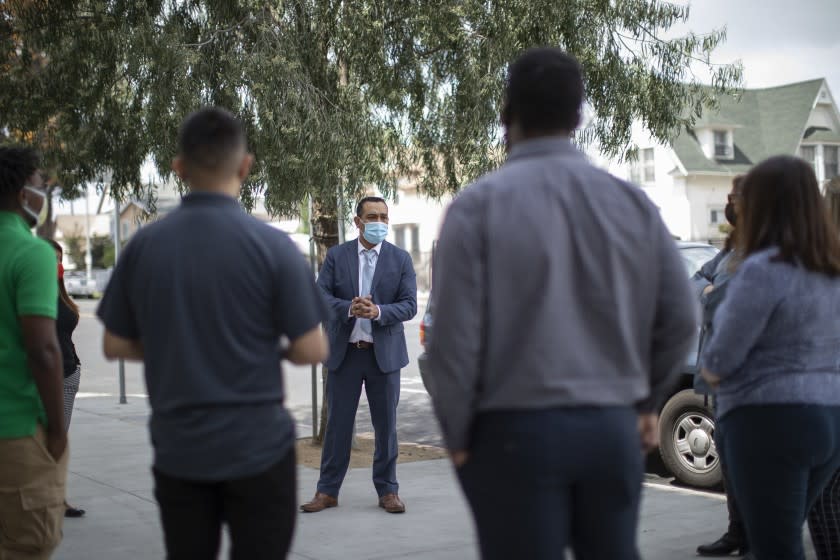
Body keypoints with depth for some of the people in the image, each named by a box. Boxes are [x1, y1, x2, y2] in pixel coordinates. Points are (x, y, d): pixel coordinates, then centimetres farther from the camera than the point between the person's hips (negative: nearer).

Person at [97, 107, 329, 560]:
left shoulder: (144, 246, -2)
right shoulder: (270, 244, -12)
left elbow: (116, 345, 5)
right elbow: (311, 350, -10)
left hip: (177, 449, 3)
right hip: (257, 446, -3)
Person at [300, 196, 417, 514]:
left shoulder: (401, 259, 3)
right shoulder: (336, 256, 3)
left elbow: (409, 305, -3)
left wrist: (378, 311, -20)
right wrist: (349, 308, -21)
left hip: (384, 353, 0)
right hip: (344, 352, 0)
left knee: (386, 425, 6)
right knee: (337, 422, 5)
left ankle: (387, 490, 17)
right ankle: (327, 491, 15)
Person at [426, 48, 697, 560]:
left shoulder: (479, 204, -8)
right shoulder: (633, 202, 4)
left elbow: (455, 334, -11)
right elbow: (681, 319, 6)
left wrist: (459, 436, 2)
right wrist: (646, 402, 20)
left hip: (516, 432, -4)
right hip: (613, 429, 4)